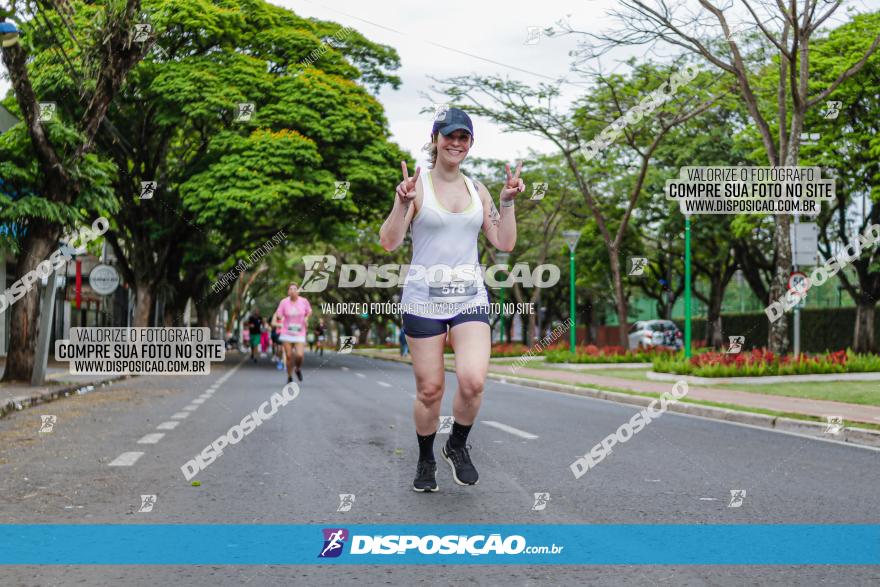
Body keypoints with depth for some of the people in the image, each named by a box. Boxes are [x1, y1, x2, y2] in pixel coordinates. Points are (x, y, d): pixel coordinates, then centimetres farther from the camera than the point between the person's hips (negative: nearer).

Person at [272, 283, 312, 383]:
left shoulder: (304, 301, -2)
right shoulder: (284, 302, -5)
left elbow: (309, 311, 15)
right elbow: (278, 315, -4)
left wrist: (306, 318, -3)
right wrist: (274, 321, -25)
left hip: (299, 334, 0)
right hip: (287, 333, 0)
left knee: (299, 355, -16)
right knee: (289, 356, 0)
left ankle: (298, 369, 17)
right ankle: (290, 377, 20)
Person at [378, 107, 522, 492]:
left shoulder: (477, 190, 11)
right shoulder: (418, 186, -2)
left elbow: (504, 244, 8)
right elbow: (389, 243, -8)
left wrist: (508, 201, -2)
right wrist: (402, 202, -21)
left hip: (470, 297, 3)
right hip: (424, 298, -2)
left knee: (473, 381, -17)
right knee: (430, 389, 3)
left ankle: (457, 446, 11)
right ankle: (426, 460, 27)